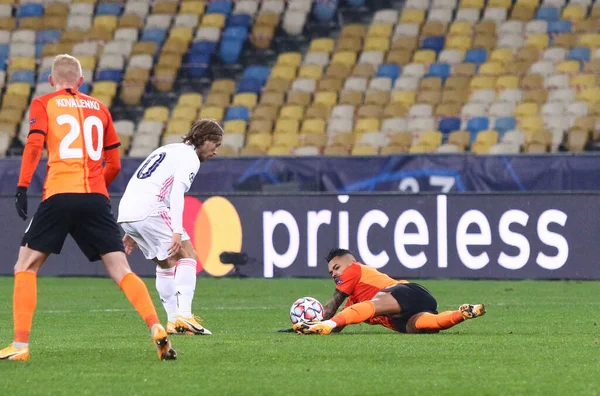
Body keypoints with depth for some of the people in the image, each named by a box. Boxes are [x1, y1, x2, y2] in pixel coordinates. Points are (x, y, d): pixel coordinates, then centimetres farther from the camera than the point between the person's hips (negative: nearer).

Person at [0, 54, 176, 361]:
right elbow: (114, 164, 21)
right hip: (96, 198, 3)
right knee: (121, 270, 0)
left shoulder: (42, 104, 10)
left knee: (26, 268, 8)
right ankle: (157, 331, -17)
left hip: (58, 197, -3)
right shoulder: (99, 108, 20)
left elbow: (34, 145, -7)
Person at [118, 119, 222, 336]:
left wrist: (131, 232, 29)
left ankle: (173, 321, 15)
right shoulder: (190, 157, 0)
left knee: (166, 263, 19)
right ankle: (184, 315, -14)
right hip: (150, 210, -9)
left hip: (126, 212, 9)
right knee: (187, 254, -2)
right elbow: (177, 192, -16)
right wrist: (177, 231, -22)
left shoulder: (166, 150, 29)